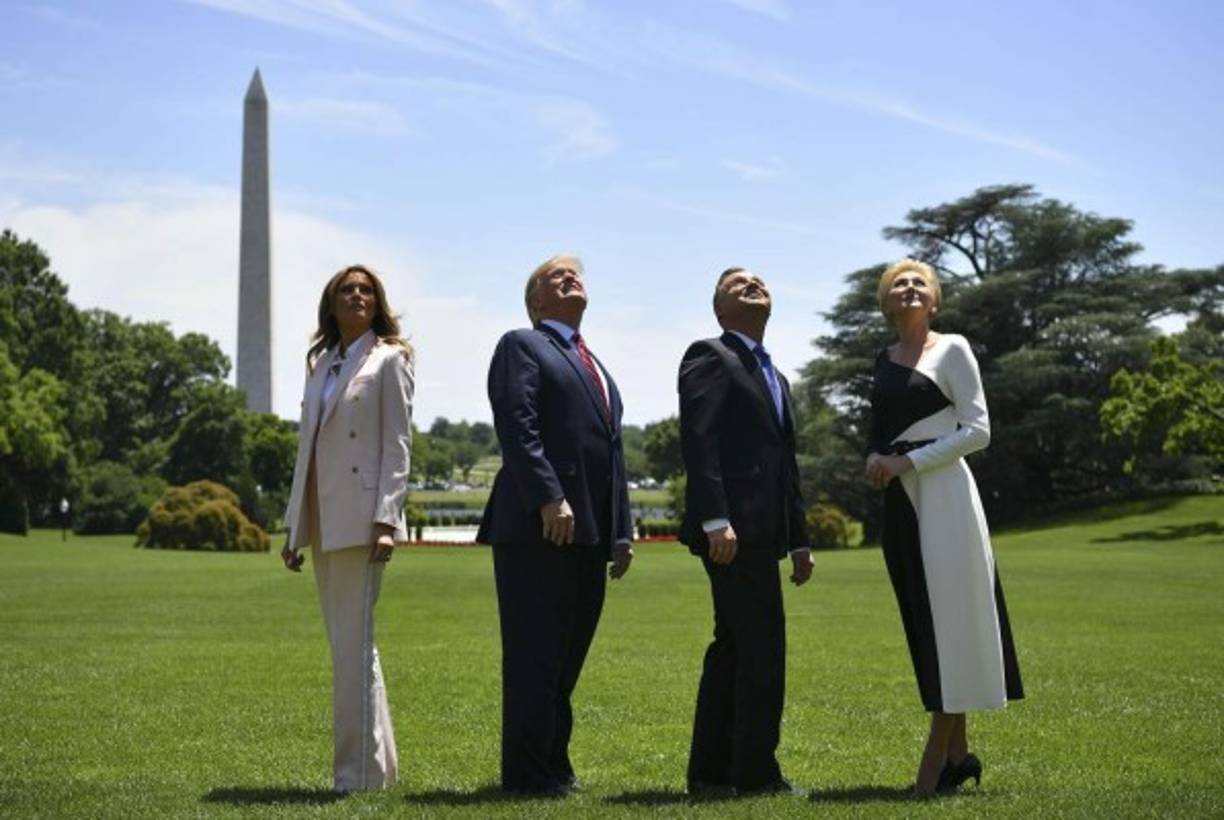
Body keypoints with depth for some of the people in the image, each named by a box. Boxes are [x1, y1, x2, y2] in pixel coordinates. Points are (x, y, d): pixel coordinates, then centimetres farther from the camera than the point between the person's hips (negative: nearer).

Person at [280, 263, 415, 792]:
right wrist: (294, 526, 13)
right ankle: (379, 762, 17)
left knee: (353, 646, -8)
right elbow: (307, 447, 18)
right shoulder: (320, 365, 19)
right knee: (347, 647, 9)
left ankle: (359, 771, -3)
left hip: (359, 520, -7)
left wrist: (386, 520, -16)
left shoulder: (389, 360, 1)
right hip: (320, 524, 7)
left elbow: (398, 445, -6)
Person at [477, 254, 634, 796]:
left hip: (589, 536, 8)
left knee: (567, 657, 11)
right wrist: (549, 498, -22)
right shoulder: (522, 346, 1)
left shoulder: (597, 368, 26)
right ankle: (526, 772, 0)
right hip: (538, 528, -8)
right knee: (534, 655, -5)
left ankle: (553, 765, 20)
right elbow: (517, 428, -13)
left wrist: (620, 533, 16)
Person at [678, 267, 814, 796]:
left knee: (733, 646, 10)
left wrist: (799, 541, 20)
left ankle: (710, 771, 15)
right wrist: (715, 520, -22)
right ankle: (756, 773, -3)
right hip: (732, 528, -9)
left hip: (761, 533, 9)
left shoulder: (774, 377, 26)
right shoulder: (709, 356, -1)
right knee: (762, 646, -9)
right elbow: (697, 439, -13)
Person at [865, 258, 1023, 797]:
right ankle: (958, 753, 14)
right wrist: (874, 457, 1)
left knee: (947, 617, -5)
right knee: (924, 625, 7)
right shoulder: (883, 360, 15)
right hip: (899, 499, 6)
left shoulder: (951, 349, -2)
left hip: (942, 494, -6)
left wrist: (907, 461, -13)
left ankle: (935, 759, -5)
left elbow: (978, 430, -8)